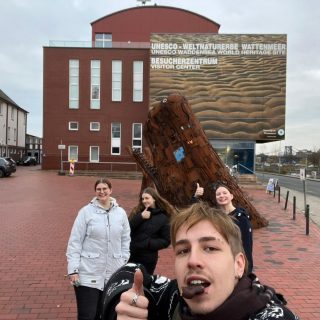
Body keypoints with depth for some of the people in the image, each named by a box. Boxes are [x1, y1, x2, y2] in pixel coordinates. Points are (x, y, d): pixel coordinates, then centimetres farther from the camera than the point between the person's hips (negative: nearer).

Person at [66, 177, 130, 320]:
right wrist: (73, 270, -11)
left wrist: (123, 262, 6)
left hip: (113, 275, 3)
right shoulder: (86, 211, -7)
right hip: (88, 275, -3)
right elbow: (74, 242, -7)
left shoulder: (121, 213, 3)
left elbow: (125, 240, 10)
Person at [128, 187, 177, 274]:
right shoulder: (137, 212, 3)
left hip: (148, 259, -2)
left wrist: (149, 243, -15)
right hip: (131, 255, 2)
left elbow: (166, 241, -4)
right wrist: (140, 217, -18)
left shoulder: (163, 218, -3)